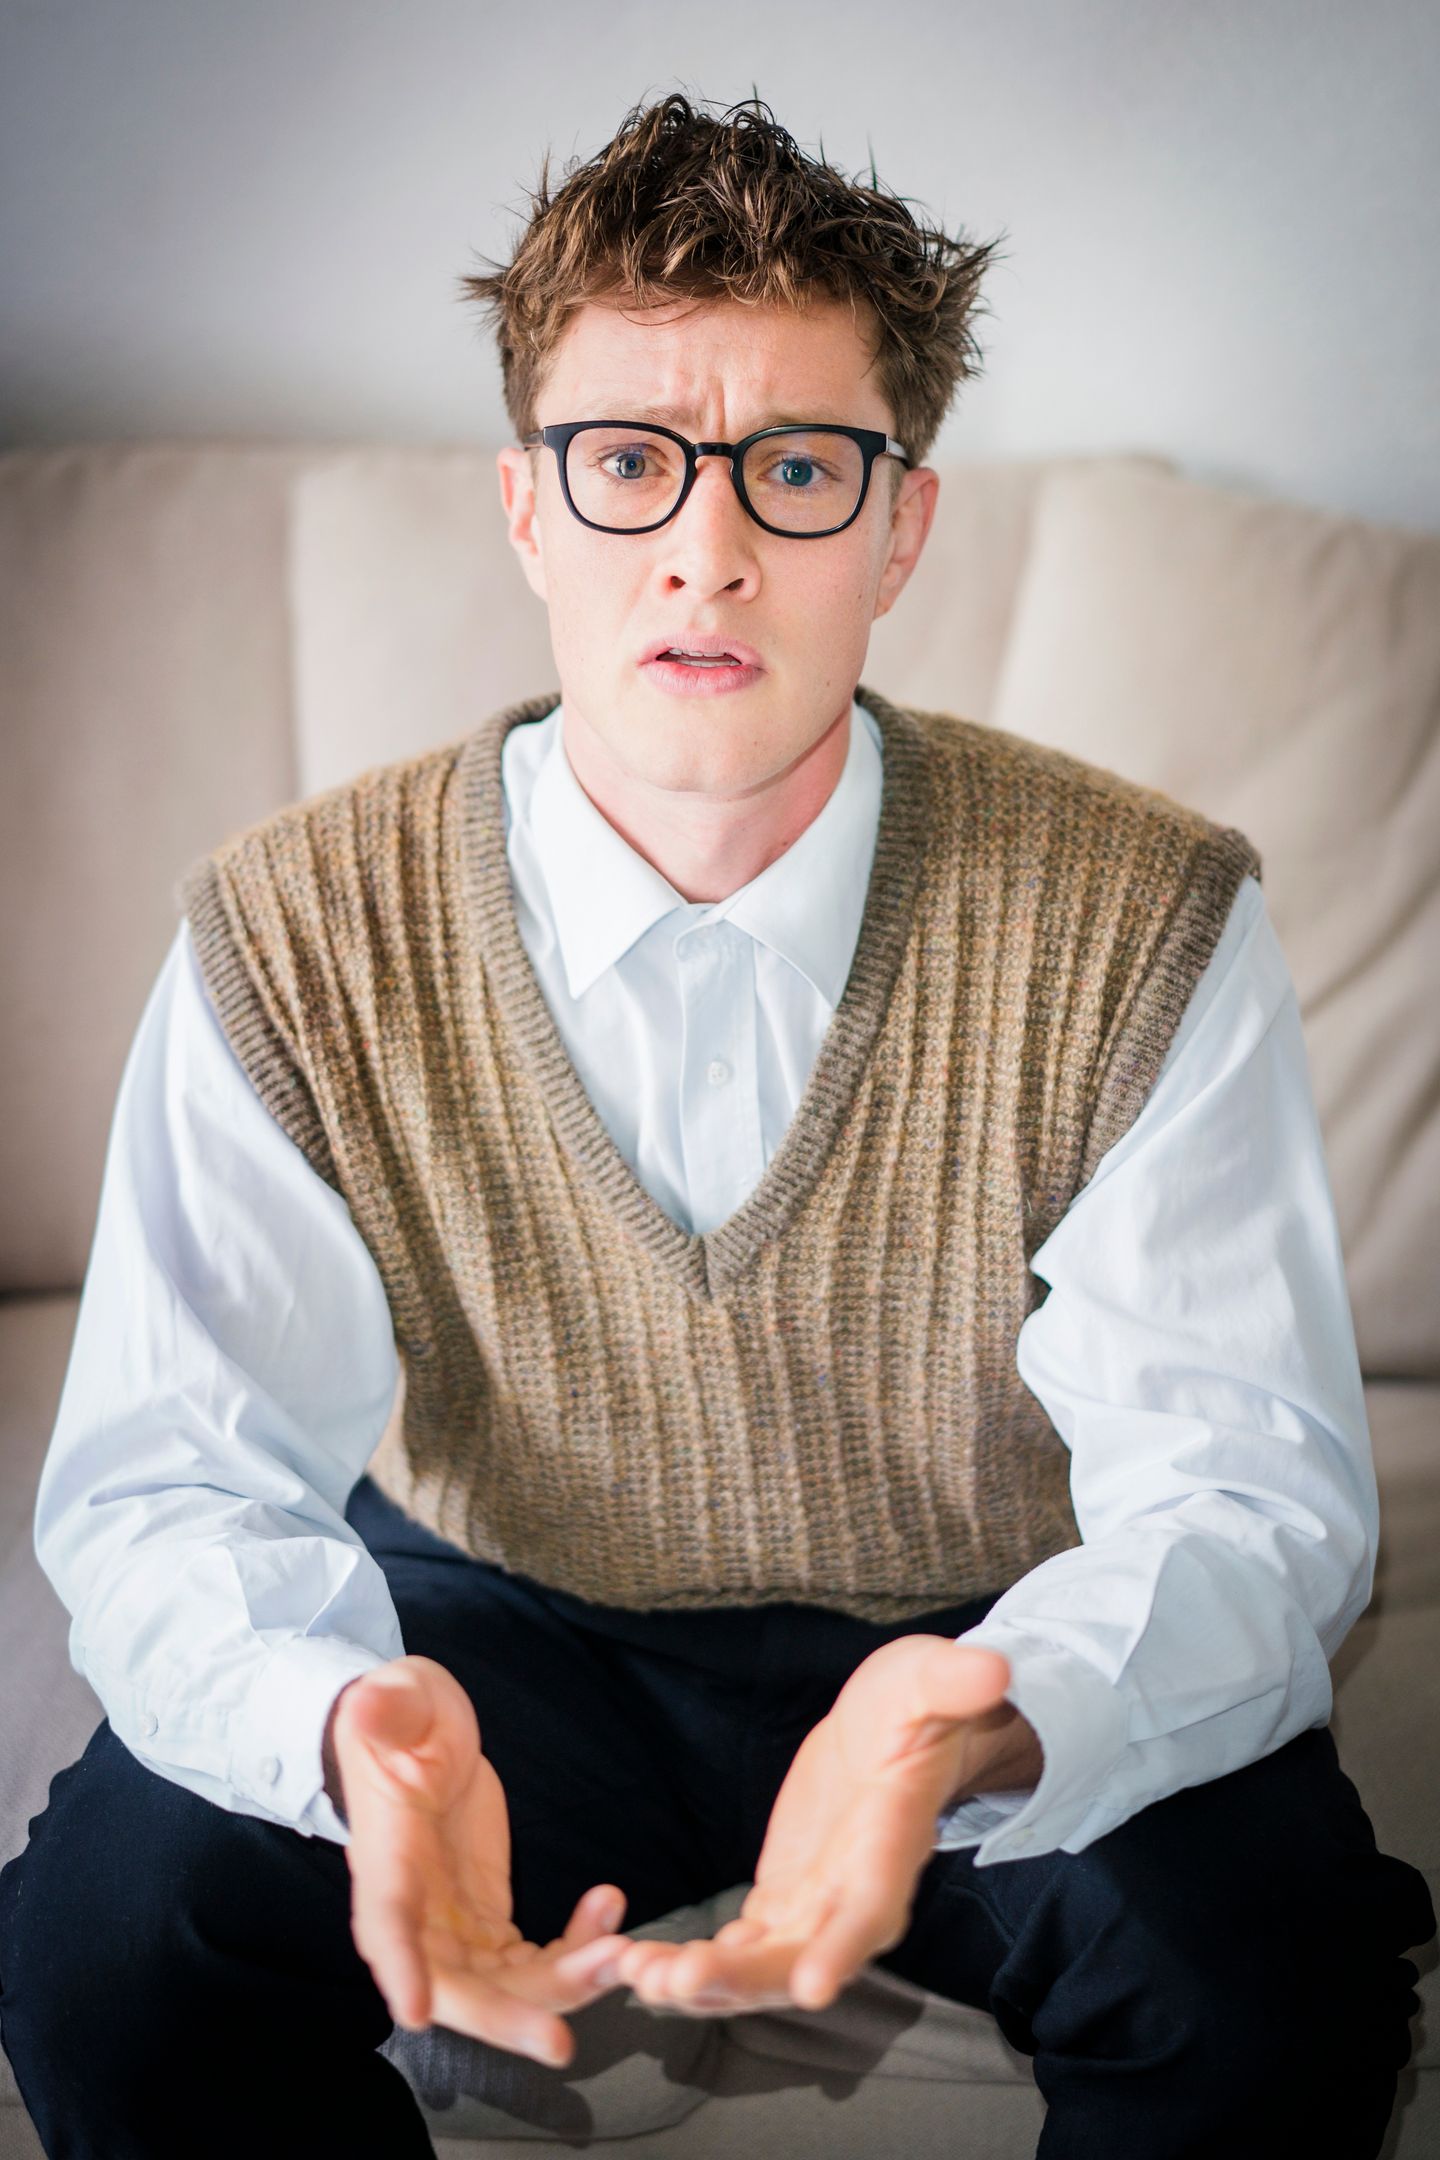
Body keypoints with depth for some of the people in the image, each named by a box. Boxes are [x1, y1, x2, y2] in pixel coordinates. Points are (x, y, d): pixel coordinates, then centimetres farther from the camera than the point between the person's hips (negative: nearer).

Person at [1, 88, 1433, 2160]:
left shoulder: (1149, 926, -15)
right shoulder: (292, 940, -13)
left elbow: (1243, 1486, -19)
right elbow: (174, 1490, -15)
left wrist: (978, 1728, -43)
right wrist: (347, 1722, -41)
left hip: (994, 1650, 0)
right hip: (504, 1633, 1)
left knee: (1270, 1977, -30)